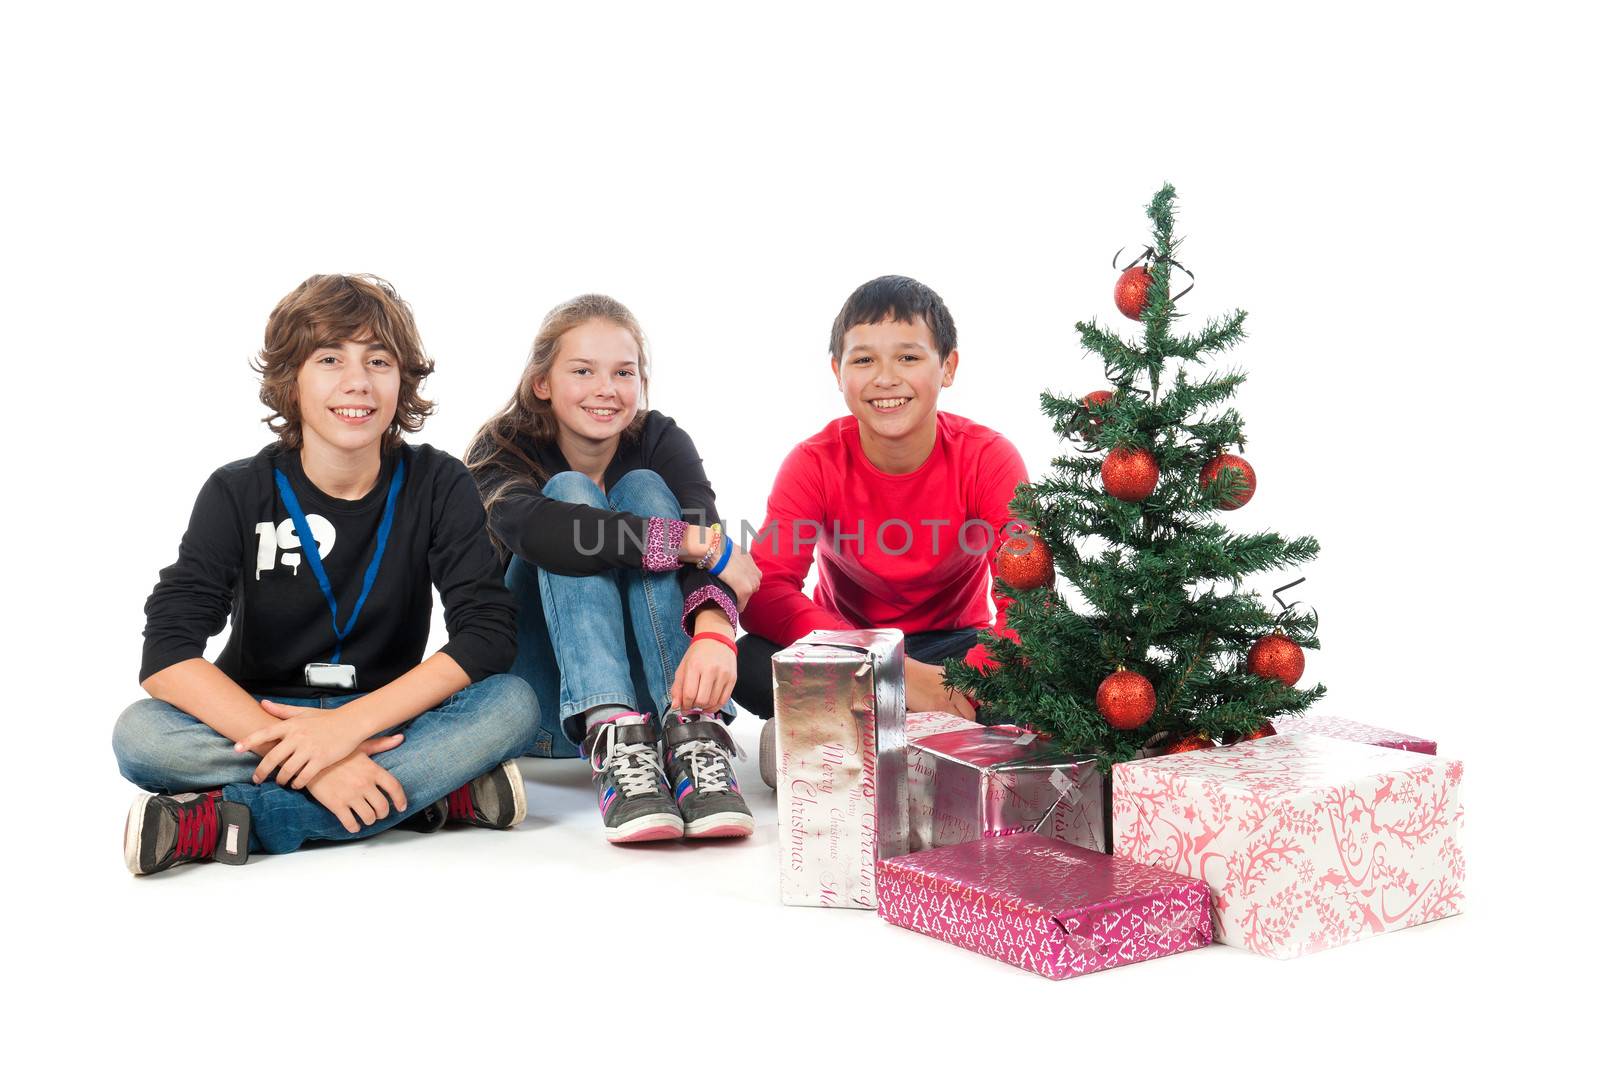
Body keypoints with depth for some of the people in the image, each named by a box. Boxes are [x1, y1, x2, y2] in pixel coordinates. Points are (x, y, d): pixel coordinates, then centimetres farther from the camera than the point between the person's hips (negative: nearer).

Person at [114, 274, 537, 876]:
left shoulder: (438, 485, -4)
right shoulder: (239, 494, -6)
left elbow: (488, 633, -16)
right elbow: (166, 654, -18)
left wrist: (349, 722, -29)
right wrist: (298, 752, -32)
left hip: (384, 723, 1)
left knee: (512, 704, -28)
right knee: (139, 734, -29)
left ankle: (224, 822, -32)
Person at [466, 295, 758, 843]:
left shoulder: (662, 442, -1)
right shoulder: (503, 451, -6)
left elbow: (704, 527, -23)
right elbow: (534, 528, -32)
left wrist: (713, 631, -45)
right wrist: (694, 543, -36)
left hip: (656, 691, 2)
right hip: (544, 711, -1)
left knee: (642, 489, -18)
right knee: (570, 491, -21)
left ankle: (694, 736, -38)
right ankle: (614, 742, -41)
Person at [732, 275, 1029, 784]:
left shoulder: (988, 459, -15)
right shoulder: (815, 462, -14)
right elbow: (765, 592, -27)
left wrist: (964, 686, -42)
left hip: (951, 648, 0)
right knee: (749, 664, -31)